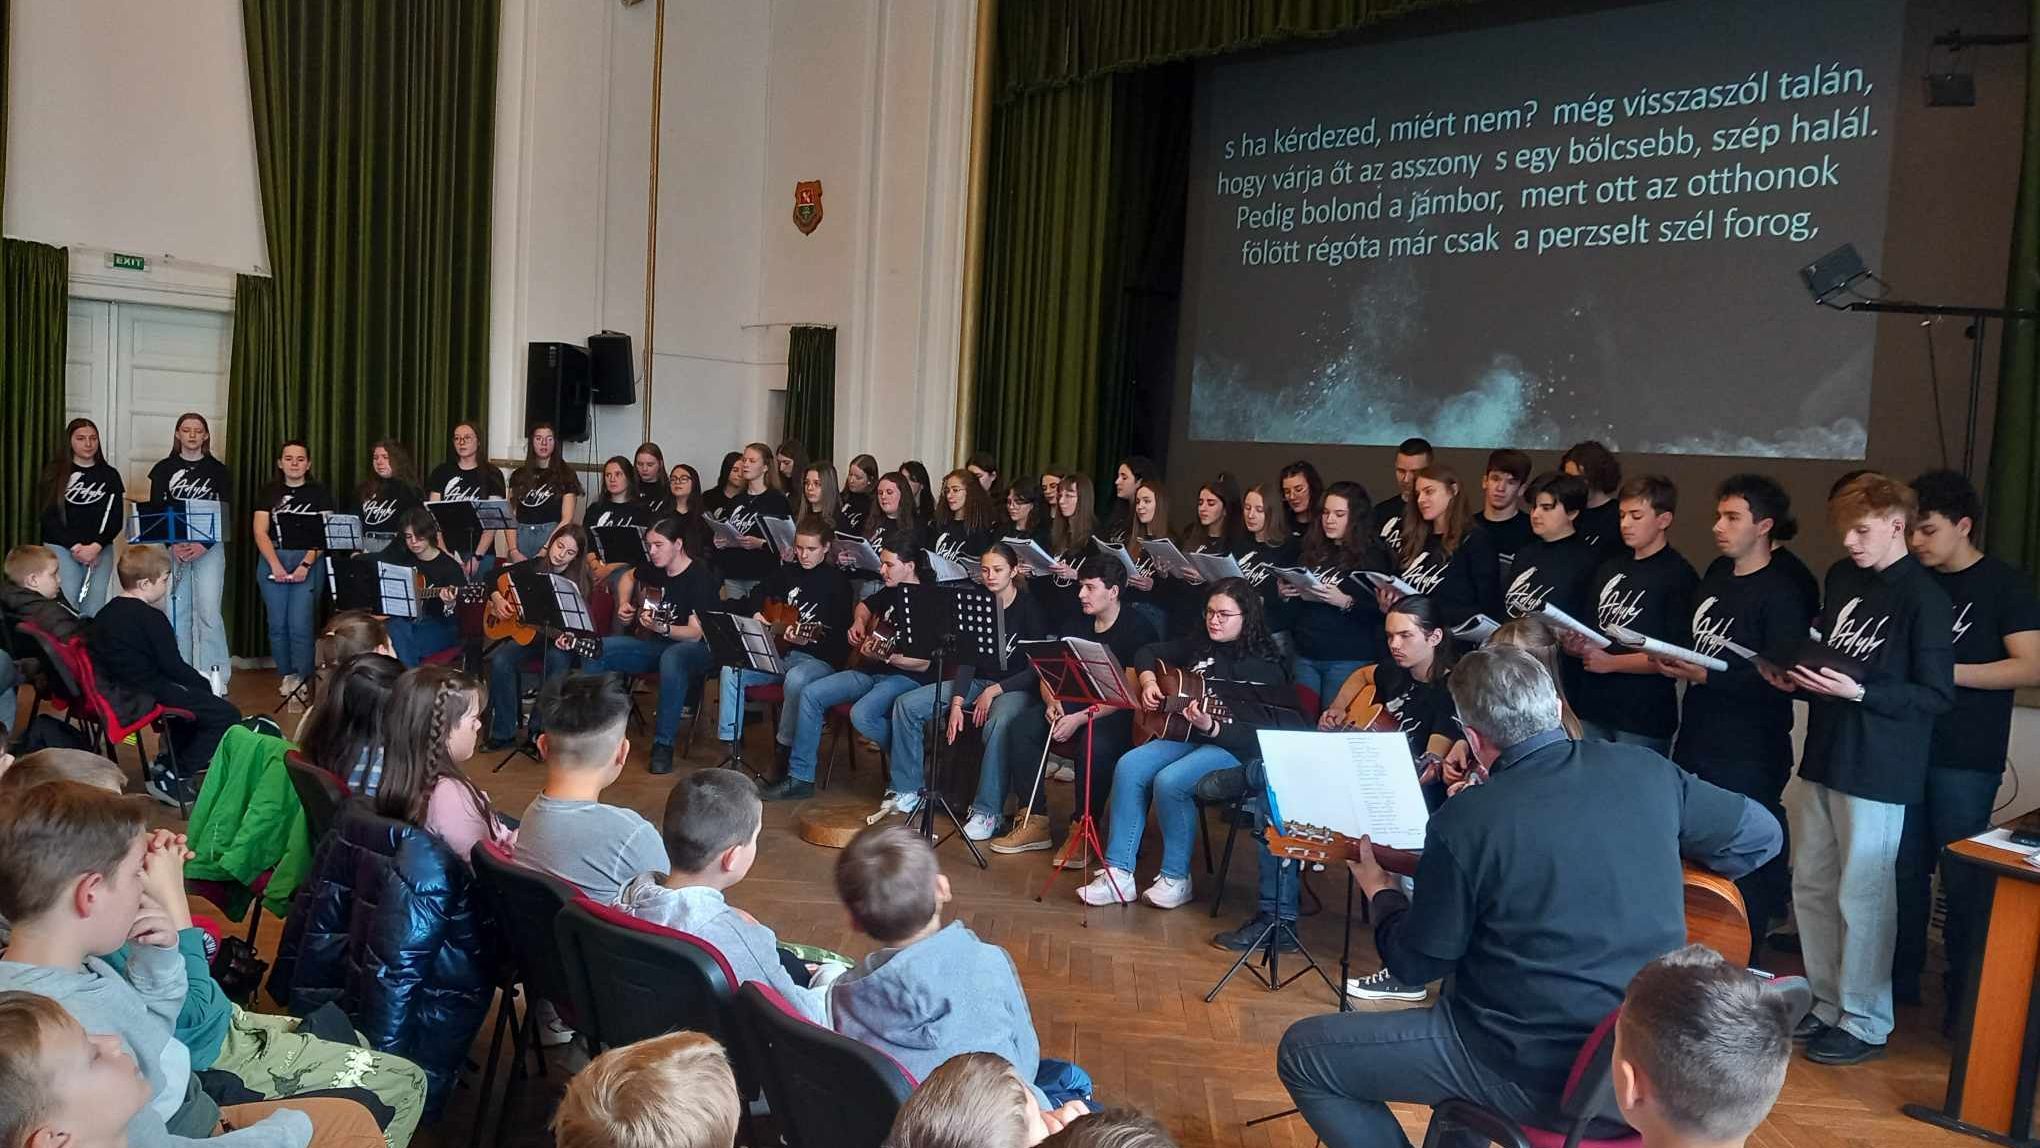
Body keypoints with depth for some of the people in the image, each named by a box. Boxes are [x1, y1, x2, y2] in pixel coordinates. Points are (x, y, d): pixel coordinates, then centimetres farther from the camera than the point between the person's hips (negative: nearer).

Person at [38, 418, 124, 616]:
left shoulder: (109, 475, 8)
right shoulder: (55, 473, 4)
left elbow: (117, 518, 4)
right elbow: (48, 516, -1)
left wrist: (95, 546, -11)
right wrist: (75, 546, -12)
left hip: (100, 550, 1)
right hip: (61, 548, -1)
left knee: (93, 612, -3)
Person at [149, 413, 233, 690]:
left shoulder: (218, 470, 4)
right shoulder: (164, 469, 7)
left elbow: (226, 515, 0)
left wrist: (203, 545, -13)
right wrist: (173, 544, -12)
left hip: (209, 549, -2)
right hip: (172, 547, 2)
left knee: (208, 610, -8)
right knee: (176, 610, 3)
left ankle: (215, 676, -4)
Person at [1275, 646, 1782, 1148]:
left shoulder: (1464, 821, -18)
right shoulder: (1645, 769, -5)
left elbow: (1415, 964, -7)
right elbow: (1762, 835, 9)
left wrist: (1381, 892, 13)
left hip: (1534, 1069, -7)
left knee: (1302, 1052, 6)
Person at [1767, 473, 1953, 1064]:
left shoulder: (1923, 598, -12)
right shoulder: (1841, 577, 9)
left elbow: (1936, 696, -13)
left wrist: (1857, 692, -24)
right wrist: (1797, 679, -1)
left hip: (1876, 770, -7)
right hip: (1822, 755, 7)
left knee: (1862, 897, 1)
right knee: (1811, 886, 13)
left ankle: (1865, 1022, 16)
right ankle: (1827, 1003, 28)